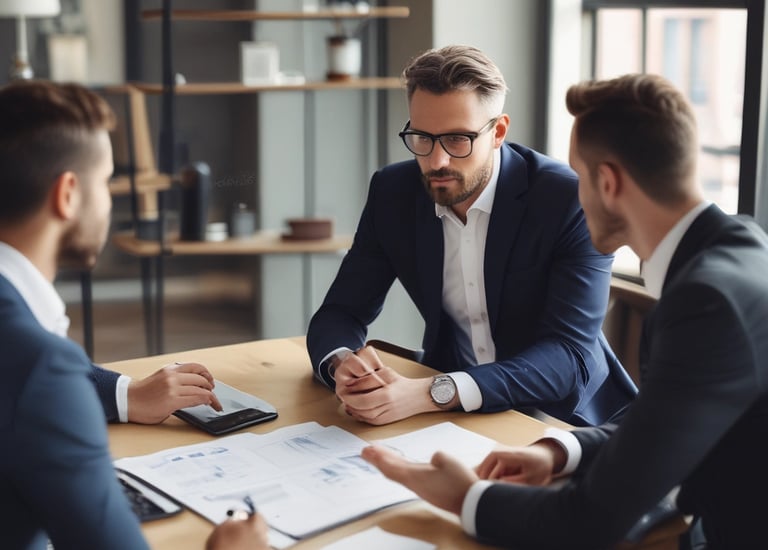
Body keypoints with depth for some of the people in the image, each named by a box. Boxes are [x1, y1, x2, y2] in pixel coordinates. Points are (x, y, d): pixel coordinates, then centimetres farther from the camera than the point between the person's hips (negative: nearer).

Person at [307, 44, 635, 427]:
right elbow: (339, 313, 0)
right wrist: (343, 363, -25)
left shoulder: (572, 200, -18)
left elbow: (570, 357, -25)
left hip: (557, 413, -4)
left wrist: (430, 394, -38)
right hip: (448, 415, 4)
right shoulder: (393, 193, -4)